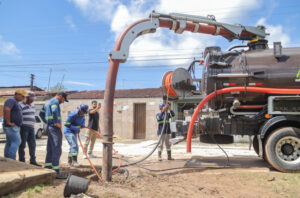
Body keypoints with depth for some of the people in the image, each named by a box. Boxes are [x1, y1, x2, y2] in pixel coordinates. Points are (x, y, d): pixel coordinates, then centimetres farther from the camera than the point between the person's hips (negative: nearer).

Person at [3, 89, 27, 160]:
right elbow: (7, 110, -31)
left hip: (14, 127, 10)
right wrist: (8, 122, -25)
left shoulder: (15, 102, 20)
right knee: (16, 142, -12)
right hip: (11, 127, -10)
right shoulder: (11, 100, -13)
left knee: (9, 144, 9)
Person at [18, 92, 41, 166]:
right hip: (24, 127, -7)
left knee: (32, 145, 6)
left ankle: (33, 161, 12)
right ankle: (22, 161, 4)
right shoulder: (21, 105, -7)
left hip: (31, 127, 7)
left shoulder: (32, 105, 17)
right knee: (22, 145, -2)